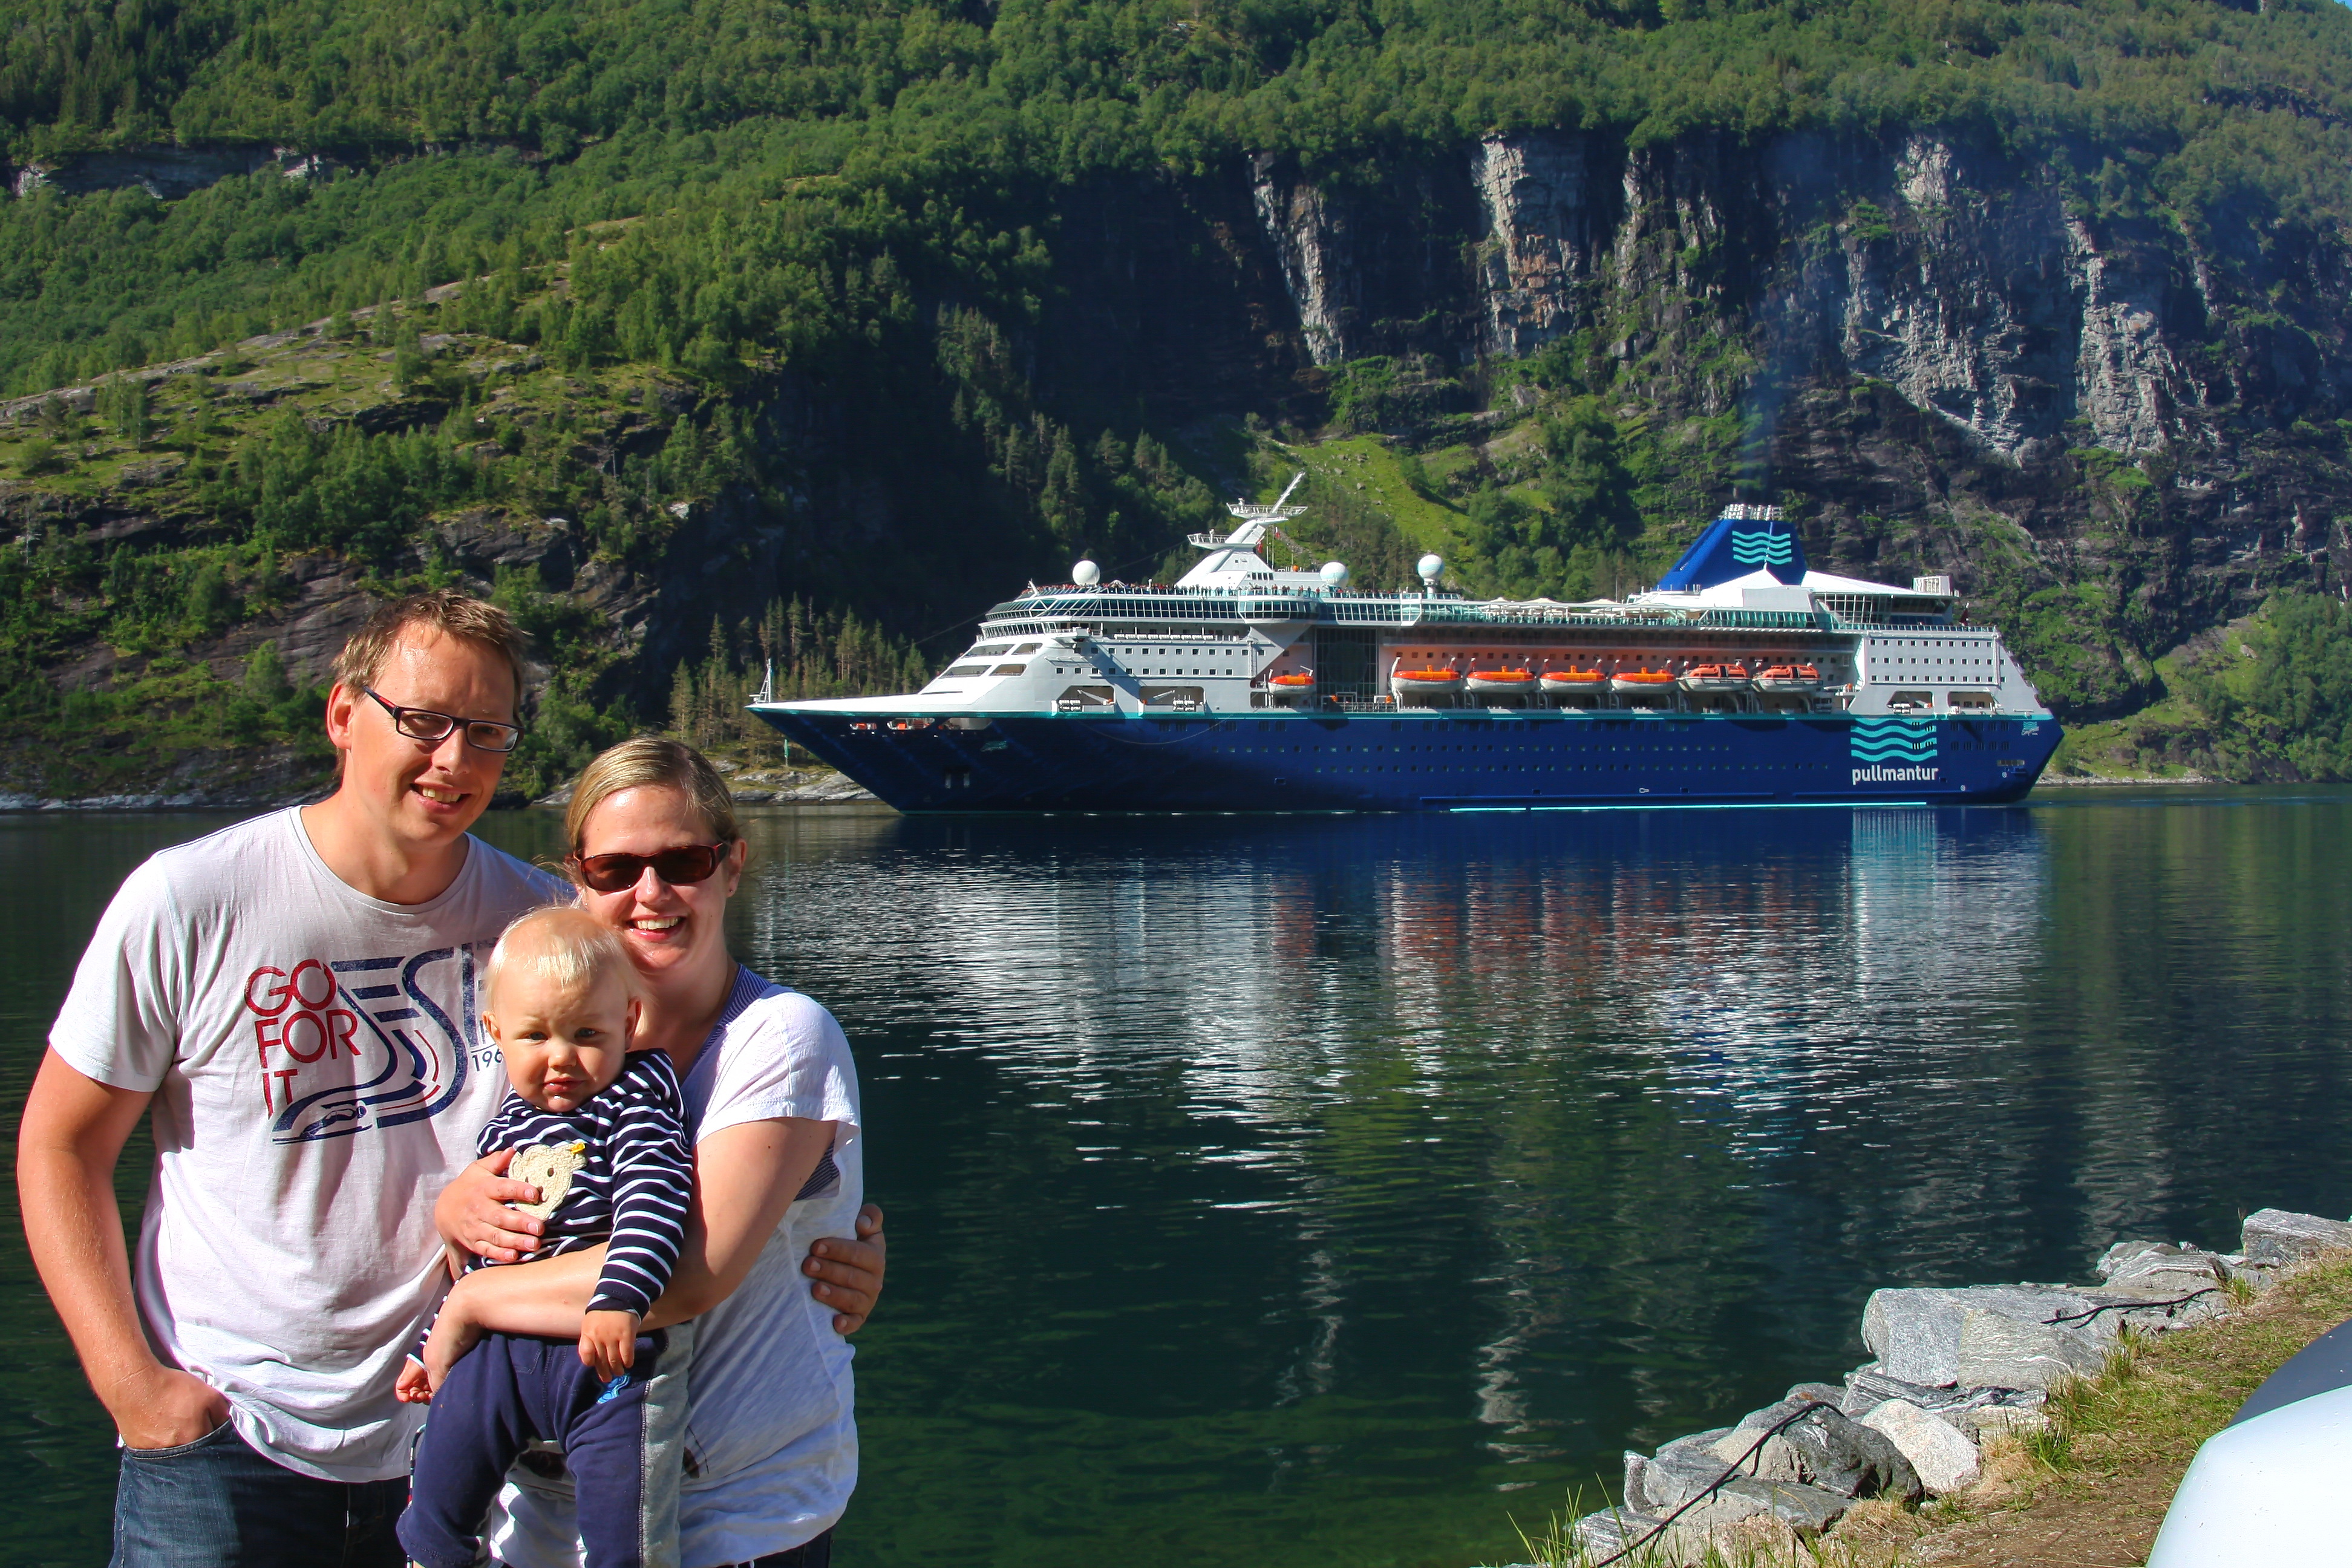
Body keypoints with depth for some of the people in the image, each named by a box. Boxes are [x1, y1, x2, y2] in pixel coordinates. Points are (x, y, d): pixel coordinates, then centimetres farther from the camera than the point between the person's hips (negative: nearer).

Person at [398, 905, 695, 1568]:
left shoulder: (635, 1109, -4)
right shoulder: (505, 1130, 15)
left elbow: (651, 1208, -20)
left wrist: (620, 1298, -34)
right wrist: (432, 1345, 28)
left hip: (606, 1357, -6)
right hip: (497, 1351, 6)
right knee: (433, 1515, 13)